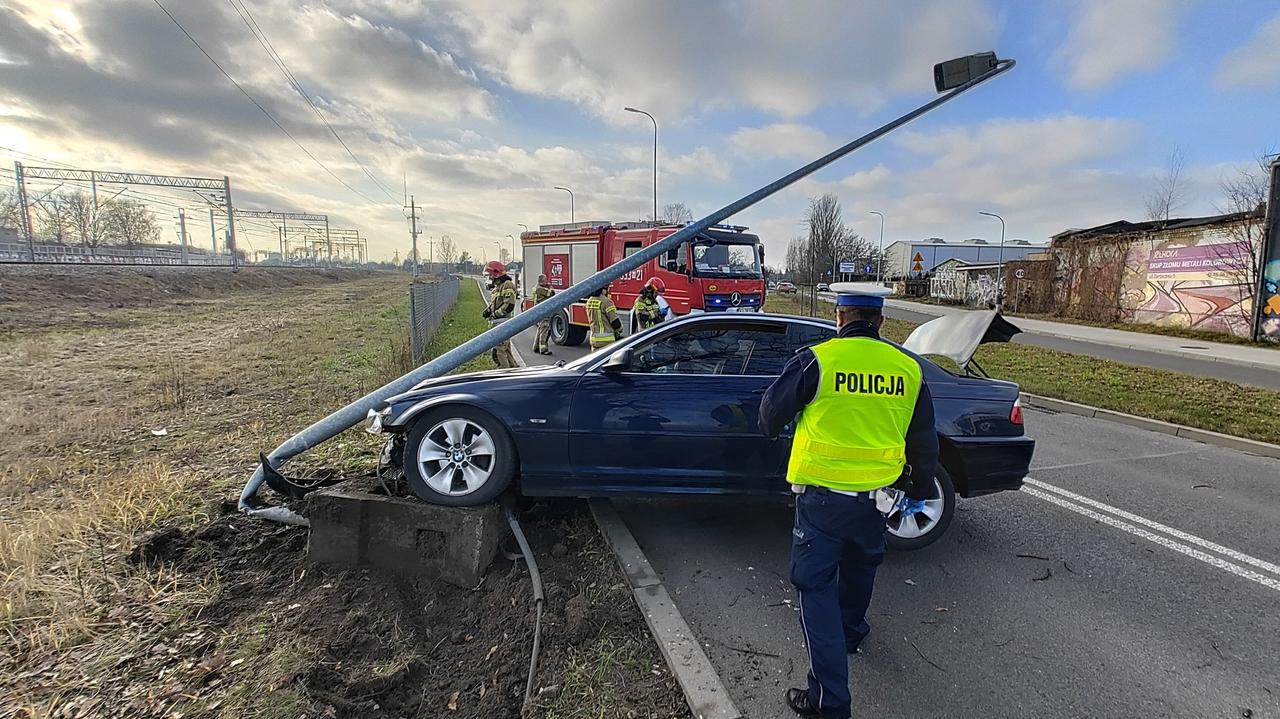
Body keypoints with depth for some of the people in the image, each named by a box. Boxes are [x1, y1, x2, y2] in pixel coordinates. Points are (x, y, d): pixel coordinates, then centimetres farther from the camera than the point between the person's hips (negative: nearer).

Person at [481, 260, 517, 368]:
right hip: (497, 322, 10)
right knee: (506, 348, 16)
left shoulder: (507, 285, -13)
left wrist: (495, 314, -16)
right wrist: (487, 311, 7)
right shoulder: (497, 286, 18)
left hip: (503, 322, -10)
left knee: (498, 350, -11)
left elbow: (509, 306, -21)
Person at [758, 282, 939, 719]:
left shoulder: (817, 359, -14)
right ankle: (850, 632, 53)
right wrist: (918, 491, 24)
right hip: (876, 494, 5)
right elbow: (924, 442, 10)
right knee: (859, 567, 28)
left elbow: (772, 411, -6)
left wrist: (771, 429, 18)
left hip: (822, 495, -5)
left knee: (815, 585, 4)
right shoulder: (908, 368, 1)